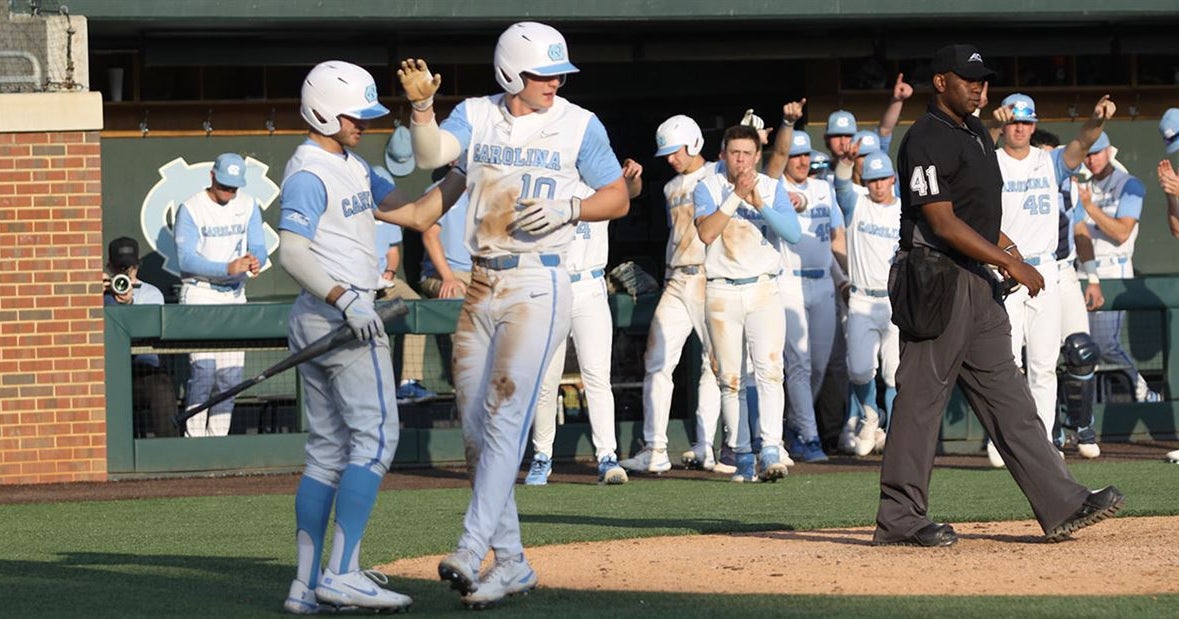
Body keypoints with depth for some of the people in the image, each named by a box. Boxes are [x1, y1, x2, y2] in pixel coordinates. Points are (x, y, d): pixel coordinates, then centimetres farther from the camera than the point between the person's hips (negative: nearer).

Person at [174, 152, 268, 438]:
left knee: (230, 373, 4)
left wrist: (255, 261, -24)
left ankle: (218, 437, 13)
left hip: (235, 296, 5)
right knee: (204, 368, -17)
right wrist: (228, 268, -29)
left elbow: (259, 247, 1)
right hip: (199, 294, -5)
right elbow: (186, 259, -16)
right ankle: (194, 437, -13)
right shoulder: (191, 208, -9)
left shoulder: (248, 206, 6)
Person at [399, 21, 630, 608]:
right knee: (474, 428, 5)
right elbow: (431, 155, -12)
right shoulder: (475, 116, 5)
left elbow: (618, 197, 3)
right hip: (480, 288, 5)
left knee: (505, 416, -16)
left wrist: (568, 209, -14)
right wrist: (422, 104, -28)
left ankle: (471, 550, -23)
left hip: (538, 288, -5)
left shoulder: (579, 125, 0)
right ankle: (511, 563, 14)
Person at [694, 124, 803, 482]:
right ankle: (743, 456, 4)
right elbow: (706, 232, -11)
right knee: (730, 378, 0)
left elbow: (793, 233, -5)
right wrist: (736, 196, -15)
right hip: (722, 293, 0)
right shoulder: (708, 188, 6)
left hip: (763, 290, 0)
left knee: (769, 369, -16)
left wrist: (758, 202, -15)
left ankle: (770, 451, -24)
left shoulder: (773, 189, 9)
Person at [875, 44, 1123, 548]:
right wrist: (1009, 263, -21)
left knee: (1008, 398, 5)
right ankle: (900, 519, 1)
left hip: (978, 284, 9)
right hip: (936, 279, -9)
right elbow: (943, 223, -20)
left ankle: (1062, 506, 2)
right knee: (921, 397, -5)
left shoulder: (976, 133, 17)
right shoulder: (926, 141, -13)